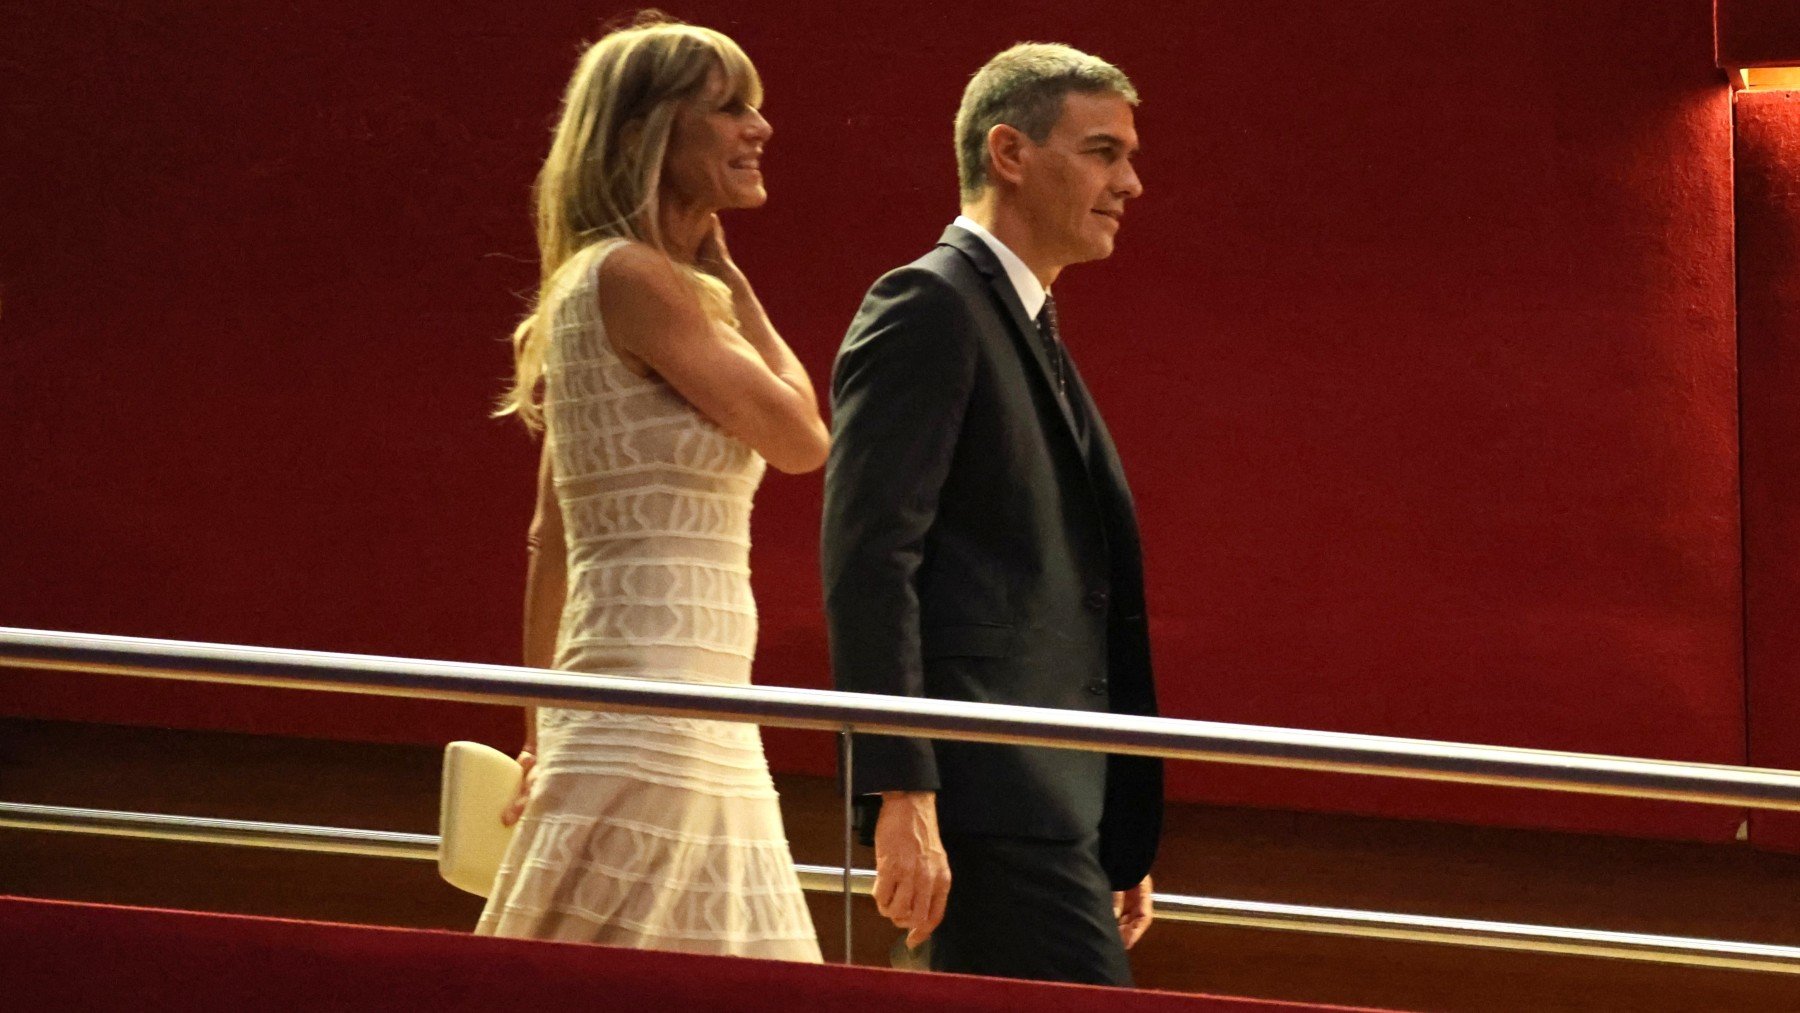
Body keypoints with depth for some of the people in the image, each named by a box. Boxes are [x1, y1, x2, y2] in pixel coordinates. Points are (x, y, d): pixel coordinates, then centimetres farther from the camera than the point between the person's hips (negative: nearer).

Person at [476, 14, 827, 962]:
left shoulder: (593, 286, 17)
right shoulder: (634, 278, -11)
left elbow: (551, 542, 20)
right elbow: (800, 435, -8)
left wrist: (543, 739, 23)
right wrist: (730, 284, 3)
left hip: (697, 729, 10)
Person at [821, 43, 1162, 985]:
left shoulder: (1029, 334, 24)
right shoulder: (927, 306, -6)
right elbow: (867, 561, -16)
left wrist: (1122, 839, 24)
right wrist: (900, 799, -23)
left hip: (1057, 801, 10)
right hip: (990, 801, -10)